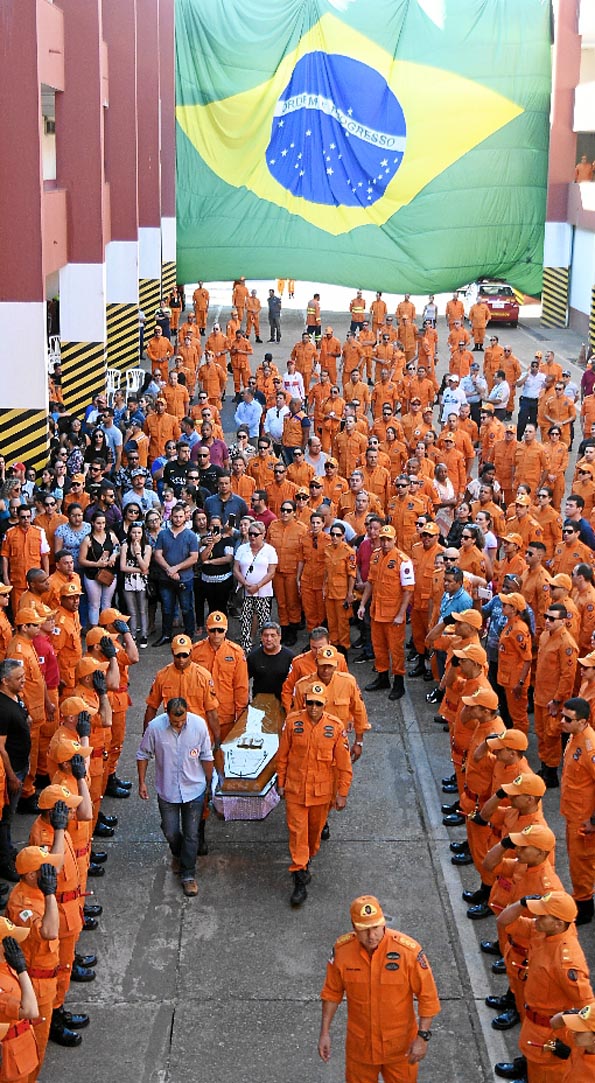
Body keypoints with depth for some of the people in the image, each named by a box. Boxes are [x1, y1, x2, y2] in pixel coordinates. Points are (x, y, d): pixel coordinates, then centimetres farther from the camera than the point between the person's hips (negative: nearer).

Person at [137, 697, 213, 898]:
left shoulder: (199, 724, -16)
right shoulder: (155, 727, -18)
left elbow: (206, 757, -2)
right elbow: (143, 755, -1)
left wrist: (209, 783, 7)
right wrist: (142, 782, -1)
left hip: (194, 789, 0)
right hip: (167, 790, 1)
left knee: (191, 834, 4)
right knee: (170, 832, 12)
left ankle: (188, 875, 20)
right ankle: (177, 854, 45)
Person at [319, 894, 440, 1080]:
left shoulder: (409, 950, -25)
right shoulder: (342, 950, -17)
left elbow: (428, 997, -15)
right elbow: (332, 992, -1)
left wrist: (423, 1036, -16)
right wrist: (325, 1032, 0)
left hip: (399, 1045, -2)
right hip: (360, 1044, 2)